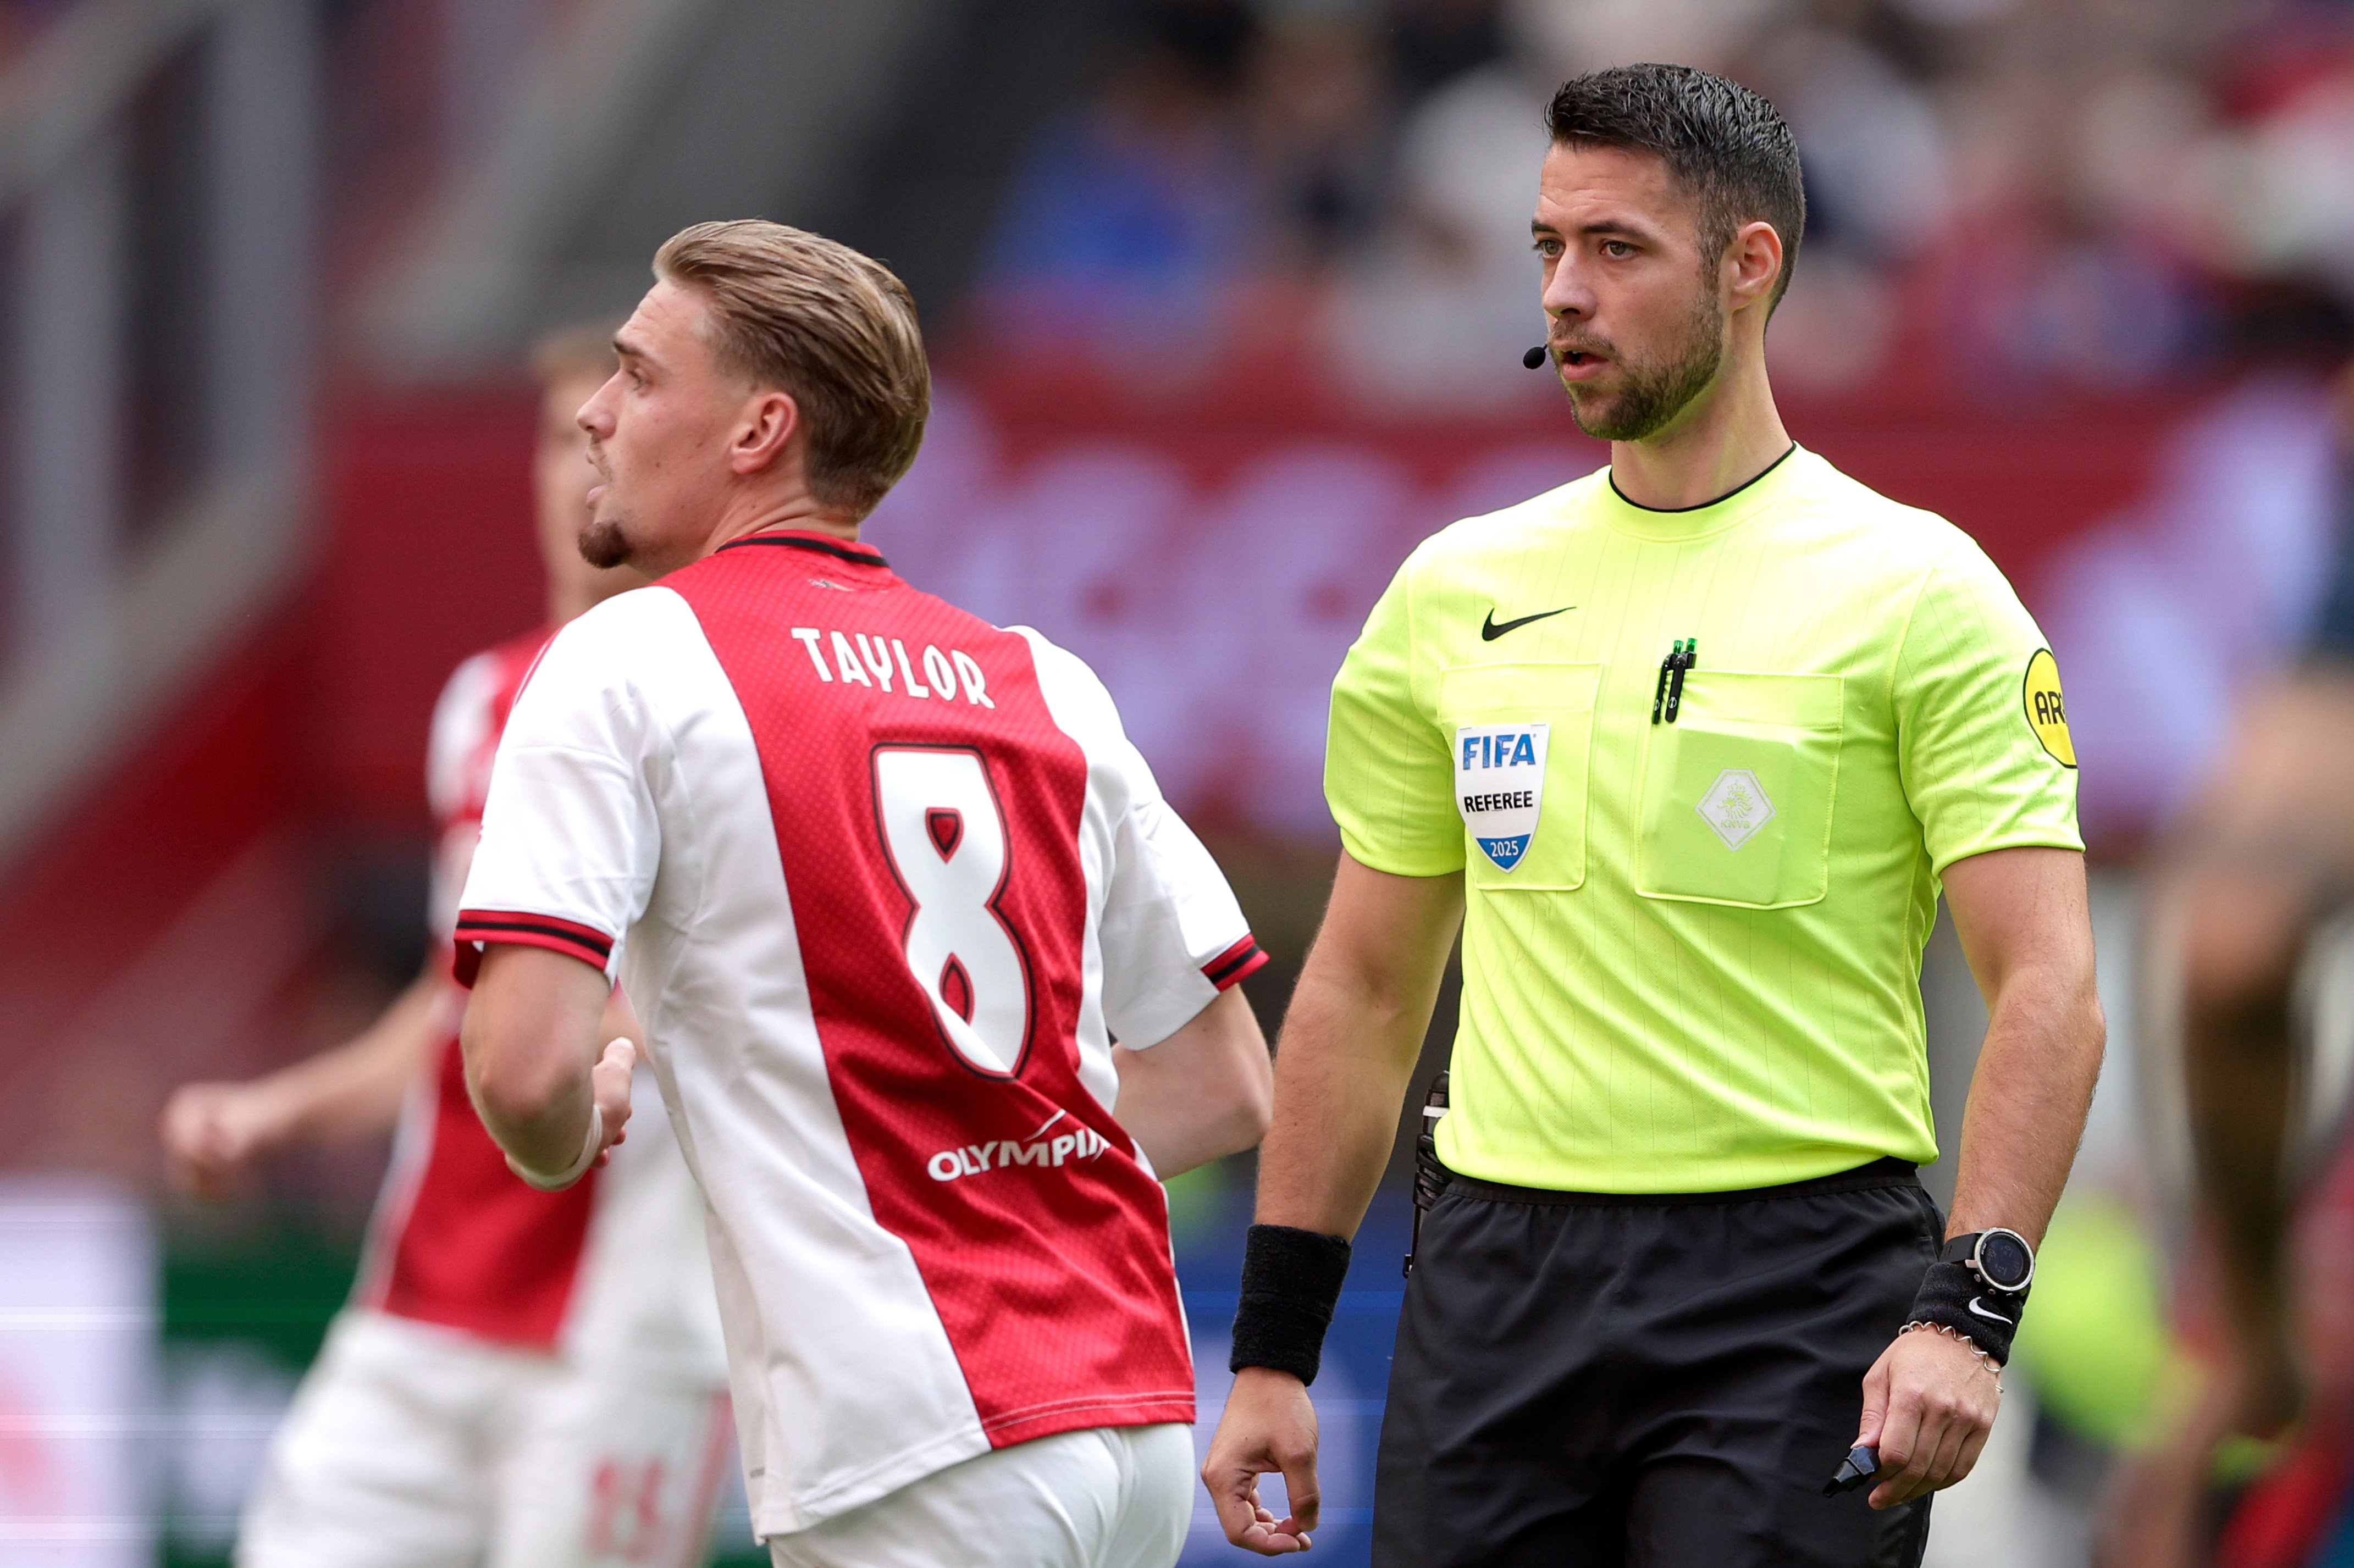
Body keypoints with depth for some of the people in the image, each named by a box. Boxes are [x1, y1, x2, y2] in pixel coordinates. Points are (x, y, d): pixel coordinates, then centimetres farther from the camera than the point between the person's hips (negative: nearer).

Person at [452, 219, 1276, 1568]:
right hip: (1140, 1404, 7)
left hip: (924, 1456, -7)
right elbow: (1226, 1089, 17)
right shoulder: (1045, 685, 15)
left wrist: (572, 1142, 8)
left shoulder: (629, 663, -2)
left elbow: (528, 1066, -14)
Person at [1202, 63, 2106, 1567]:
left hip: (1797, 1293, -4)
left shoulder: (1915, 589, -4)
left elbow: (2048, 989, -9)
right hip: (1499, 1285, 5)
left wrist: (1968, 1312, -21)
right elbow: (1363, 991, 17)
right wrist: (1274, 1350, 12)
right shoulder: (1454, 594, 11)